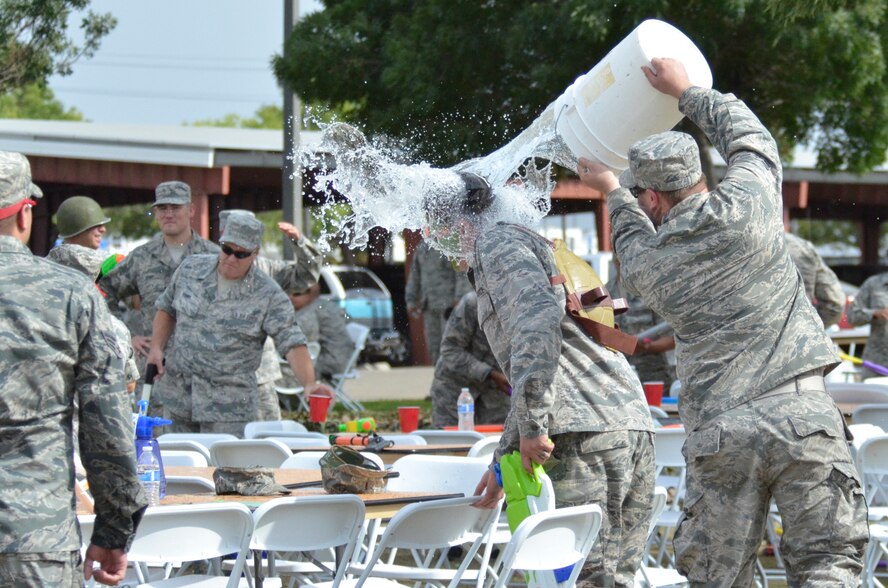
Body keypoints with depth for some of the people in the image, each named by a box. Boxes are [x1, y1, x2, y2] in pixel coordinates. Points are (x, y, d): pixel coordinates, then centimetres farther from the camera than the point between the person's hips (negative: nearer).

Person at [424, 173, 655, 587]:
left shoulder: (496, 243, 3)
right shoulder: (532, 246, 33)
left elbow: (538, 320, -17)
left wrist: (531, 426, -17)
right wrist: (501, 464, 39)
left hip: (586, 430, -10)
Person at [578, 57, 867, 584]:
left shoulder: (646, 265, 5)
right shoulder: (748, 206, 0)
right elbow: (748, 134, 21)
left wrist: (614, 194, 50)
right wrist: (687, 92, 34)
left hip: (720, 432, 1)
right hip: (801, 414, -1)